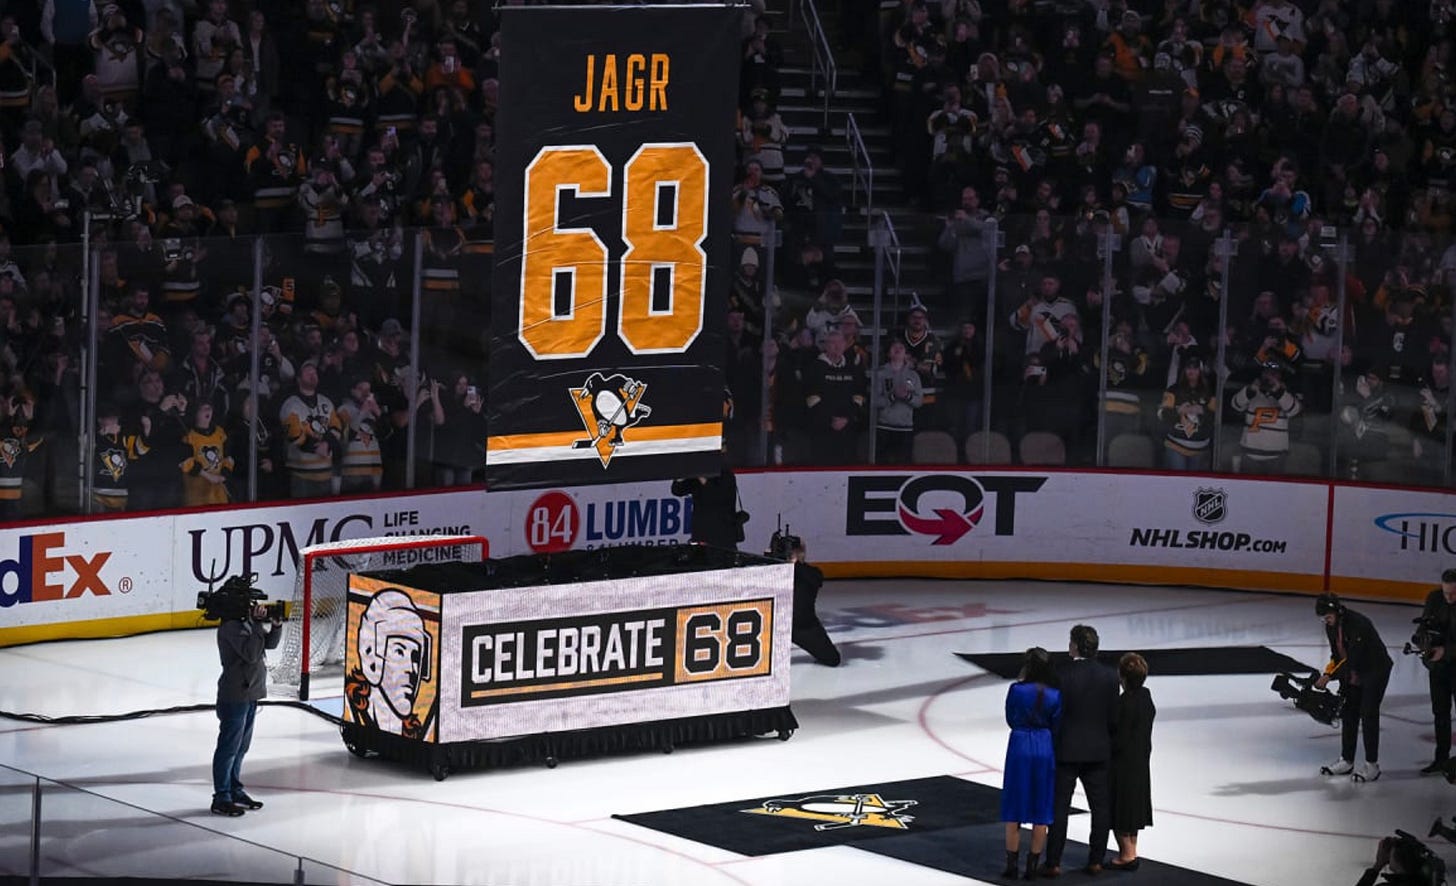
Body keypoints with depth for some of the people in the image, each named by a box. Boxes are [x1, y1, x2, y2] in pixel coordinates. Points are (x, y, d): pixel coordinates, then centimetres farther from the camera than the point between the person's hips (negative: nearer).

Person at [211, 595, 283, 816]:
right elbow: (250, 653, -26)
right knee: (229, 747, -4)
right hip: (234, 696, -10)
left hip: (250, 693, 10)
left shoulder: (247, 622, 10)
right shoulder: (231, 626, -19)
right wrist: (256, 623, -25)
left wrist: (276, 625, -3)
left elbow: (270, 643, 15)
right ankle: (221, 799, 1)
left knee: (240, 748, 18)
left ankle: (235, 791, 28)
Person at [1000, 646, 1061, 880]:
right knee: (1041, 810, 9)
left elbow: (1010, 719, 2)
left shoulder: (1016, 690, -10)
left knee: (1014, 810, 8)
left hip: (1019, 746, -1)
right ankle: (1033, 865, 11)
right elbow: (1056, 727, 1)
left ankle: (1012, 863, 8)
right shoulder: (1055, 695, -6)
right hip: (1045, 749, 1)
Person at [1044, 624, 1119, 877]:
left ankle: (1054, 863, 0)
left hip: (1066, 750, -3)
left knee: (1059, 807, 0)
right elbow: (1113, 716, 2)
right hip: (1098, 750, 3)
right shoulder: (1108, 675, -1)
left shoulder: (1061, 674, -13)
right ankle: (1096, 861, 11)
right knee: (1100, 806, 9)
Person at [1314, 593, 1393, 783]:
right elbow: (1336, 655, 7)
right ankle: (1346, 761, 18)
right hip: (1352, 673, 8)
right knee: (1348, 714, 9)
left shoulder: (1358, 624, -30)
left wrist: (1329, 676, -29)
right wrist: (1327, 675, -7)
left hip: (1375, 670, -8)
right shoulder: (1331, 627, -2)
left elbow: (1353, 658, -31)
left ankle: (1372, 765, -8)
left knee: (1368, 714, -11)